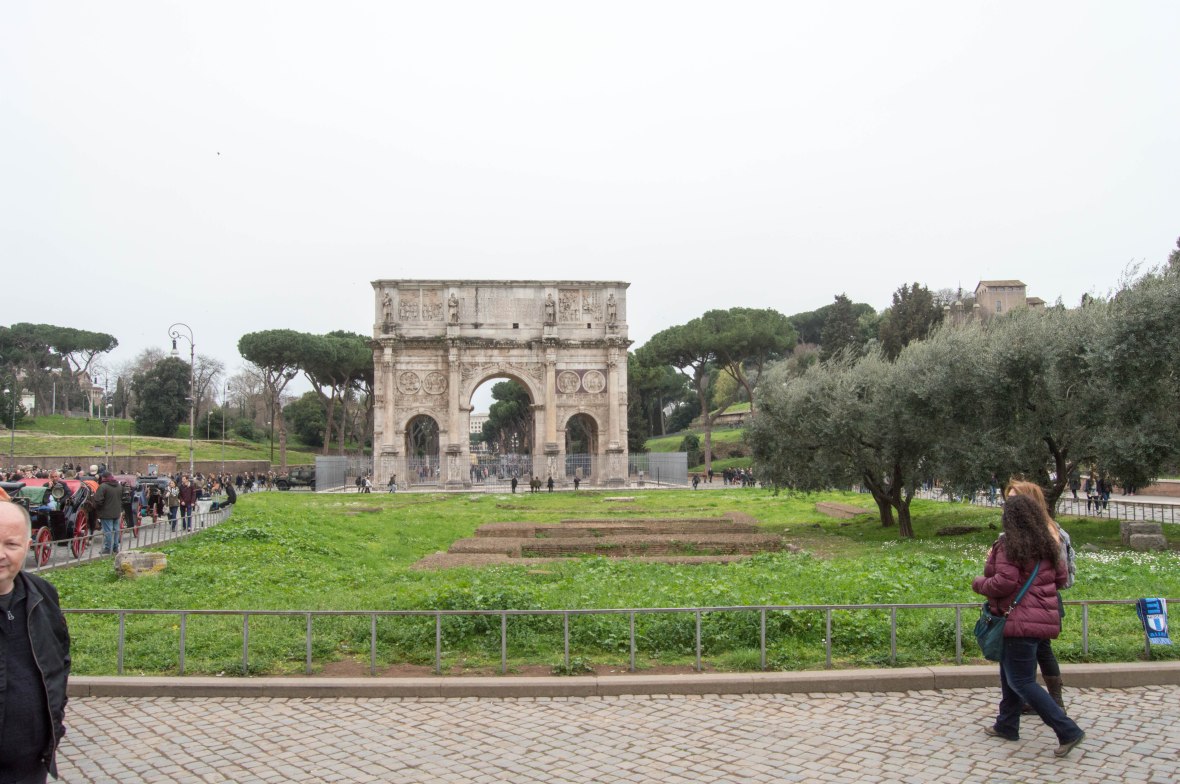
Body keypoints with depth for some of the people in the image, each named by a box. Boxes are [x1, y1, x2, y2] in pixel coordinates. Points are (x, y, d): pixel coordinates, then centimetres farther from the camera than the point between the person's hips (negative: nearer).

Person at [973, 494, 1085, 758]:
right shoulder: (1047, 546, 9)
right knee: (1009, 674, 21)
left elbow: (1004, 583, -21)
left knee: (1021, 682, -3)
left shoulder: (1009, 546, -15)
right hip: (1044, 616, 9)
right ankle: (1006, 725, 31)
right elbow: (1062, 577, 16)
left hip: (1020, 621, -9)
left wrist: (979, 583, -4)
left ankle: (1068, 731, -6)